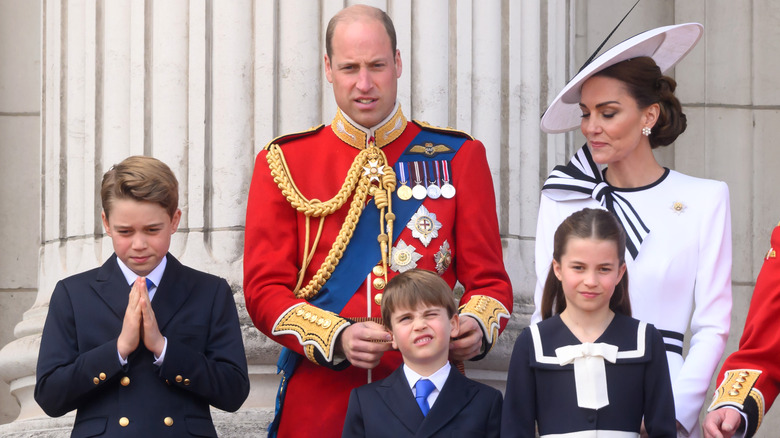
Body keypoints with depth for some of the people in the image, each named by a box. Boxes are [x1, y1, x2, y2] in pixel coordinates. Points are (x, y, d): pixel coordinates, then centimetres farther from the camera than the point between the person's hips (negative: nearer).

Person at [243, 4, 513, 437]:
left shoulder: (459, 157, 5)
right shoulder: (283, 162, 3)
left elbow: (489, 280, 6)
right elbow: (265, 288, -1)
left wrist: (476, 326, -15)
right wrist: (337, 337, -17)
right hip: (319, 399, 0)